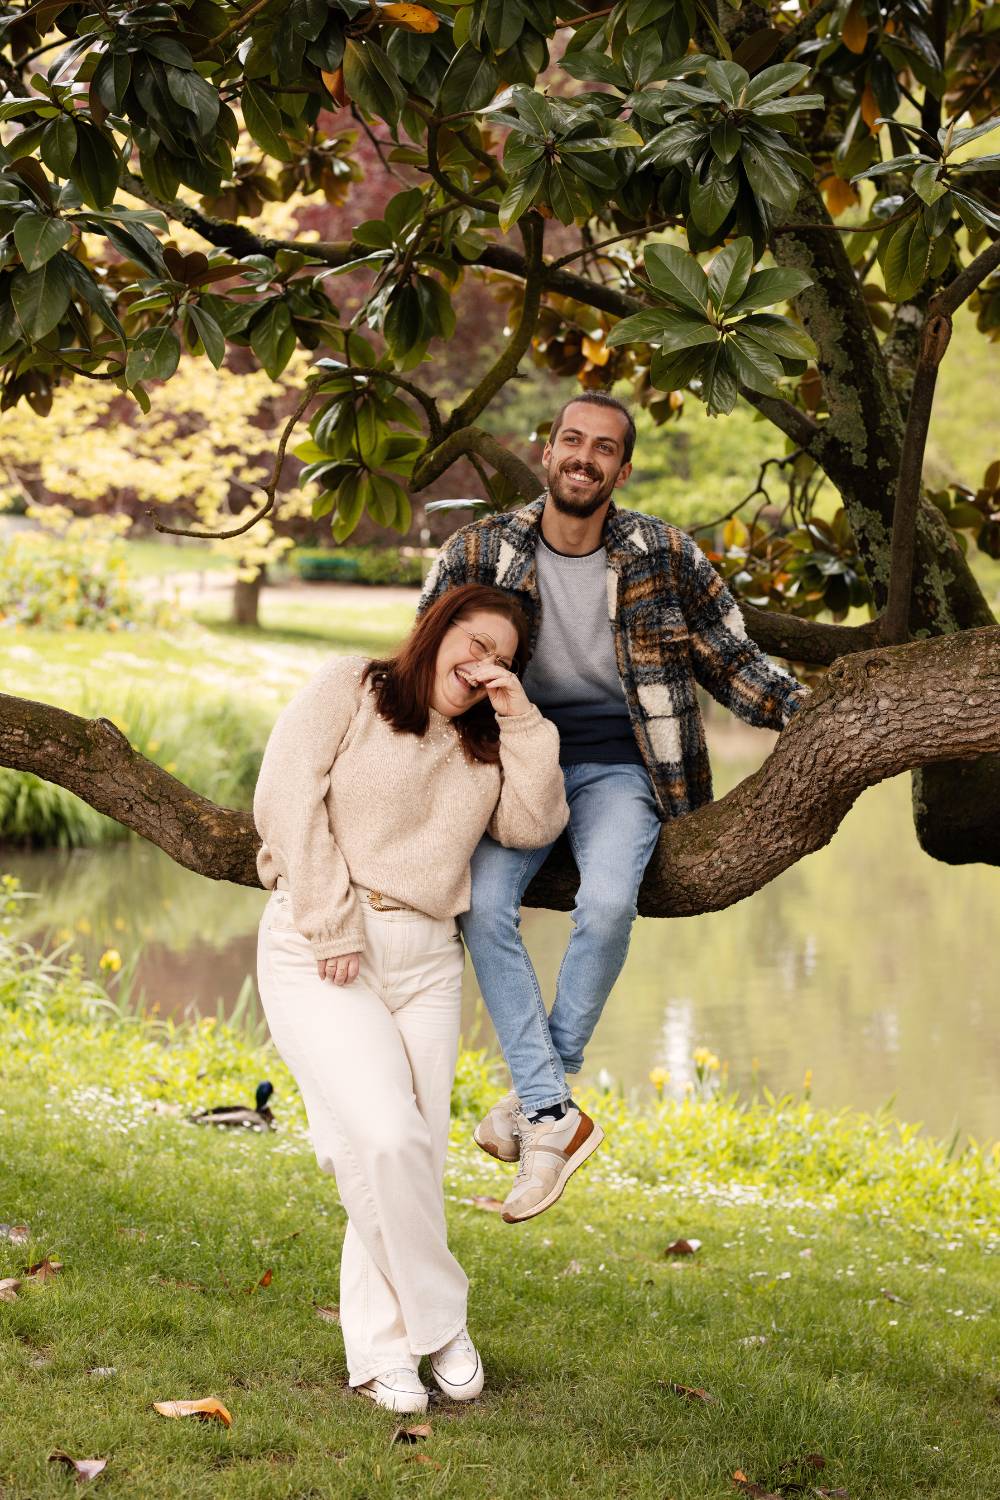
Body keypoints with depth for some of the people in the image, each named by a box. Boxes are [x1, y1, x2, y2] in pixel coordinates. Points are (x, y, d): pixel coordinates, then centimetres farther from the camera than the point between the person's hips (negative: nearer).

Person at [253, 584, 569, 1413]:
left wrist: (519, 717, 3)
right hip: (318, 947, -5)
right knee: (387, 1138, -19)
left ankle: (380, 1350, 8)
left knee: (413, 1154, -1)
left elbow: (536, 823, 6)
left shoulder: (484, 746, 22)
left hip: (427, 961, 6)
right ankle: (439, 1319, -2)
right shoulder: (351, 688, 6)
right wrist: (331, 924, -11)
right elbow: (286, 796, -5)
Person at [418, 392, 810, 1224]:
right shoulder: (480, 552, -2)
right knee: (483, 905, -25)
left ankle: (543, 1082, -9)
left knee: (605, 903, -30)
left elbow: (731, 661, 4)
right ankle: (551, 1114, -18)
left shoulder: (664, 555, -4)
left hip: (619, 770, -1)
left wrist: (806, 708, -11)